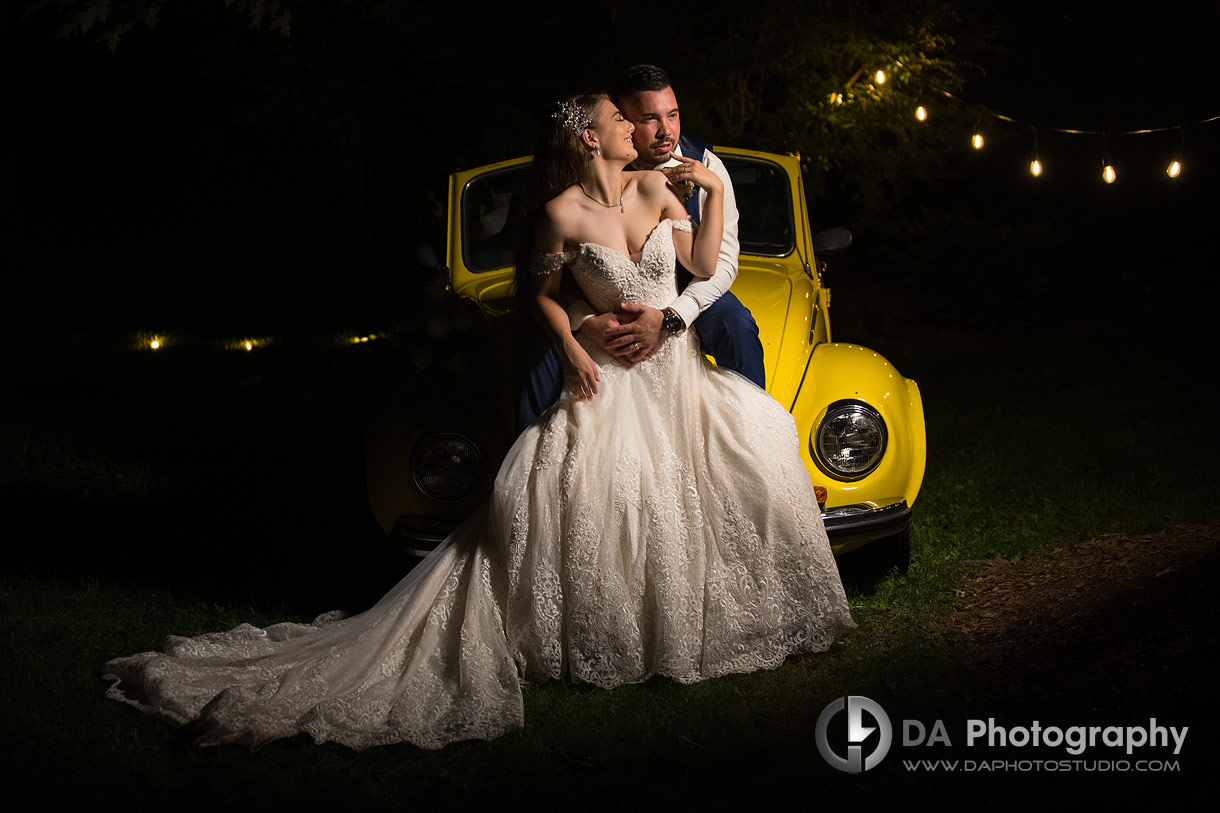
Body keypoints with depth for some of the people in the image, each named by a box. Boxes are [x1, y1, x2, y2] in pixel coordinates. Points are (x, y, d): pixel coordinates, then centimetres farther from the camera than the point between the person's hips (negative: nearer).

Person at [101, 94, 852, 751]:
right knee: (551, 496, -20)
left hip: (679, 368, 5)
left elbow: (705, 265, 0)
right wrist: (573, 352, -7)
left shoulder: (654, 189, 1)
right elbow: (539, 290, 3)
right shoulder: (563, 215, -10)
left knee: (762, 436, -9)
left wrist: (713, 192, -9)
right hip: (615, 376, -5)